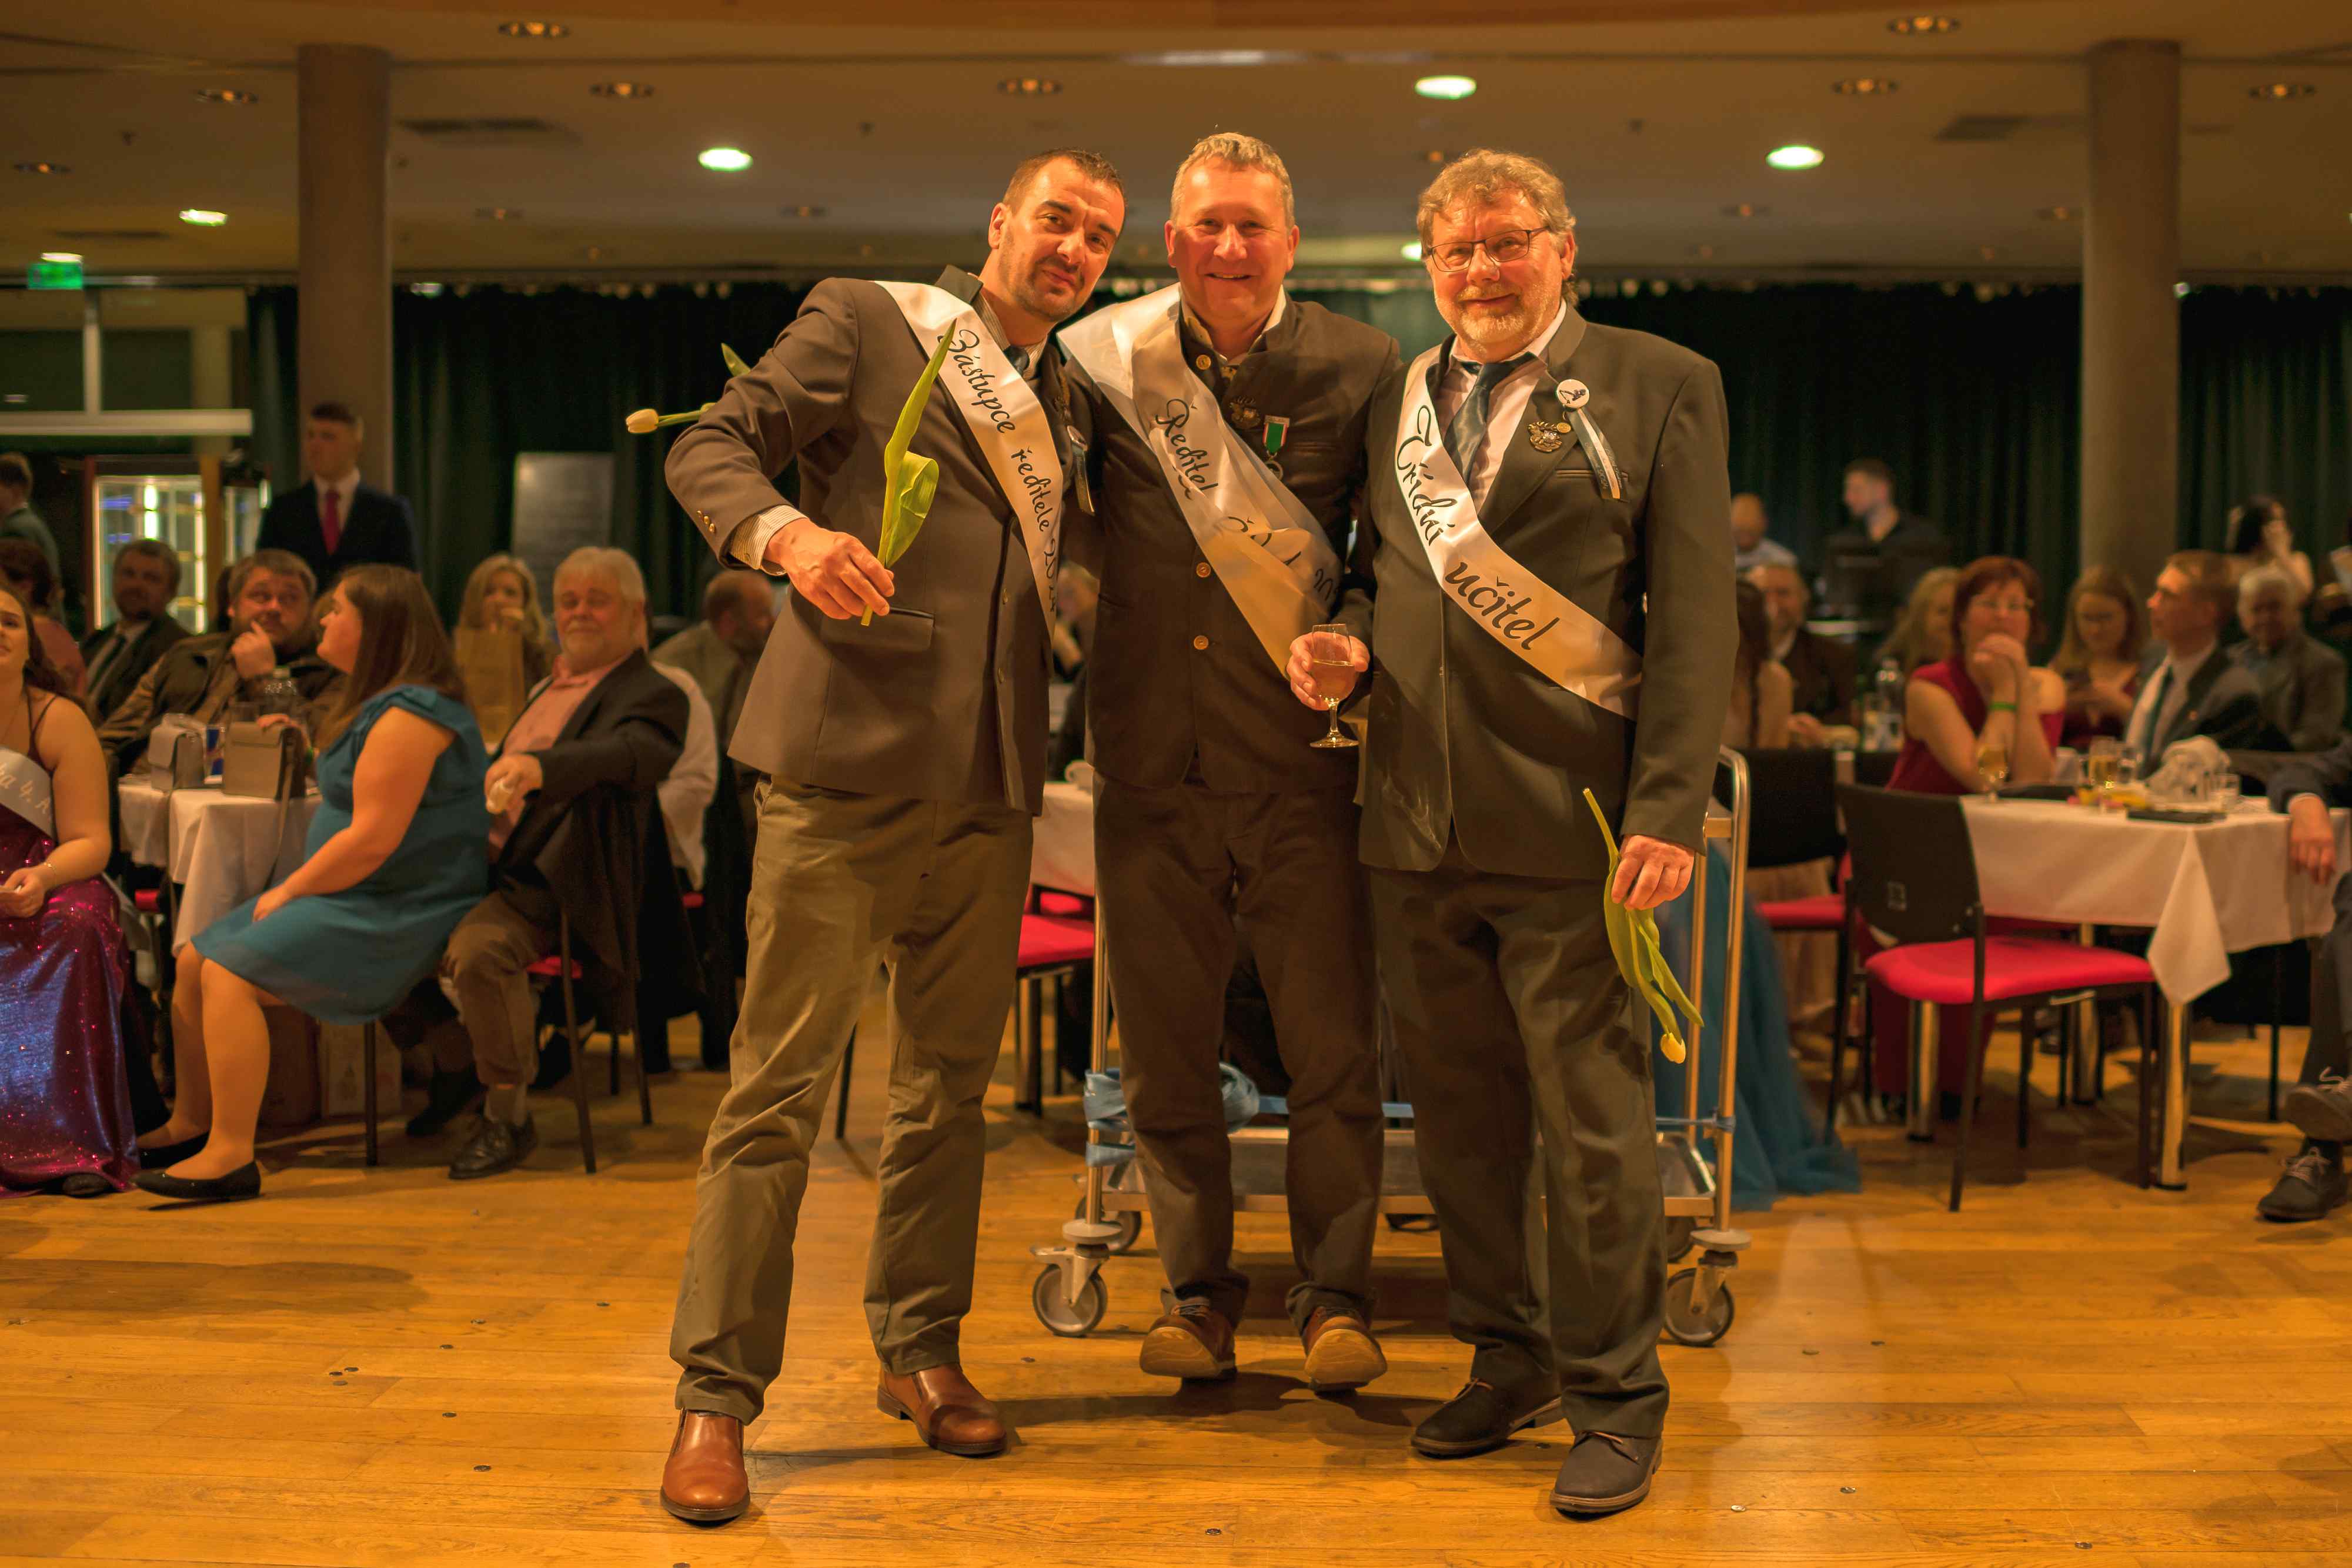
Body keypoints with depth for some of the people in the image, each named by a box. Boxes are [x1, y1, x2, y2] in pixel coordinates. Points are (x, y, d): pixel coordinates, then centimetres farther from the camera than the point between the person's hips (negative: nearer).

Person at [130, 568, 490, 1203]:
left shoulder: (408, 716, -20)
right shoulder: (378, 702, 16)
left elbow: (374, 838, -24)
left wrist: (288, 893, -14)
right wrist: (290, 890, 9)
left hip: (397, 912, -11)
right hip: (355, 896, 11)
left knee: (229, 973, -21)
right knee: (193, 960, 8)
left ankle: (231, 1156, -20)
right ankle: (193, 1125, 20)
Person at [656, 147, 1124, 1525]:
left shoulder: (1070, 396, 17)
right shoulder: (863, 323, 2)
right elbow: (712, 447, -5)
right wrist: (785, 532, -24)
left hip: (990, 787, 6)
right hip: (847, 755, -6)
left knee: (951, 1082, 13)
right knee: (780, 1084, -4)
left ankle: (922, 1351, 26)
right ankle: (716, 1395, 5)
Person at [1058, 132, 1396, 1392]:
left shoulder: (1359, 369, 0)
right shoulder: (1100, 360, 3)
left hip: (1299, 762, -2)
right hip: (1150, 760, 2)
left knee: (1335, 1044, 0)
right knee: (1164, 1048, 9)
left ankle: (1333, 1295, 17)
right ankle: (1197, 1289, 25)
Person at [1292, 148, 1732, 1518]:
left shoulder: (1659, 386, 1)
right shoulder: (1397, 401, 15)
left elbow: (1695, 617, -5)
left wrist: (1670, 811, -13)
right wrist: (1348, 638, 0)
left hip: (1568, 824, -5)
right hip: (1419, 825, 5)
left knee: (1593, 1121, 1)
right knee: (1460, 1114, 13)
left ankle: (1617, 1399, 16)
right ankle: (1507, 1359, 30)